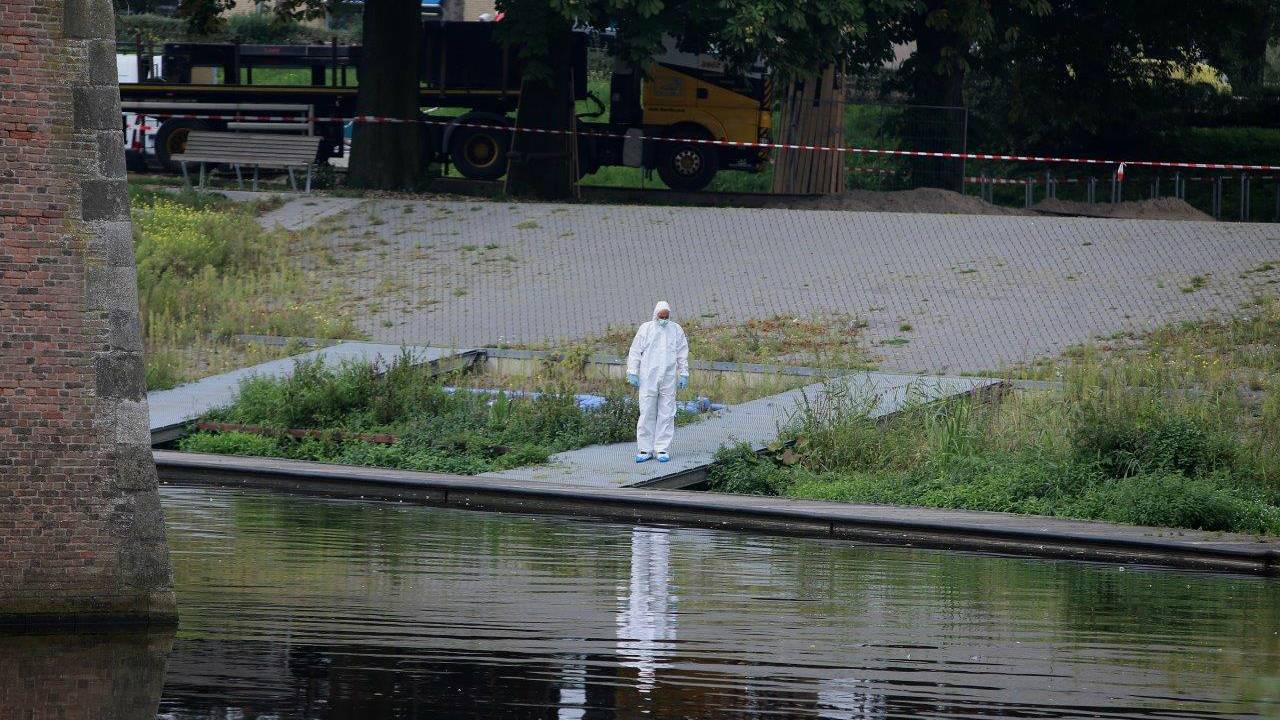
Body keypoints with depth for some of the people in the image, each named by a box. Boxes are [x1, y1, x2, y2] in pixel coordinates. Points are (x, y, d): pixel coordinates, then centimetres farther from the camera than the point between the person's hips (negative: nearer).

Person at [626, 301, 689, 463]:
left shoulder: (676, 330, 8)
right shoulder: (645, 329, 3)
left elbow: (683, 354, 14)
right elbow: (635, 352, 5)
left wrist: (683, 375, 10)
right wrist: (632, 373, 0)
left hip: (668, 379, 1)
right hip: (648, 379, -1)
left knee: (666, 415, 1)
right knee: (647, 413, -2)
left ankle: (663, 449, 7)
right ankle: (645, 449, 3)